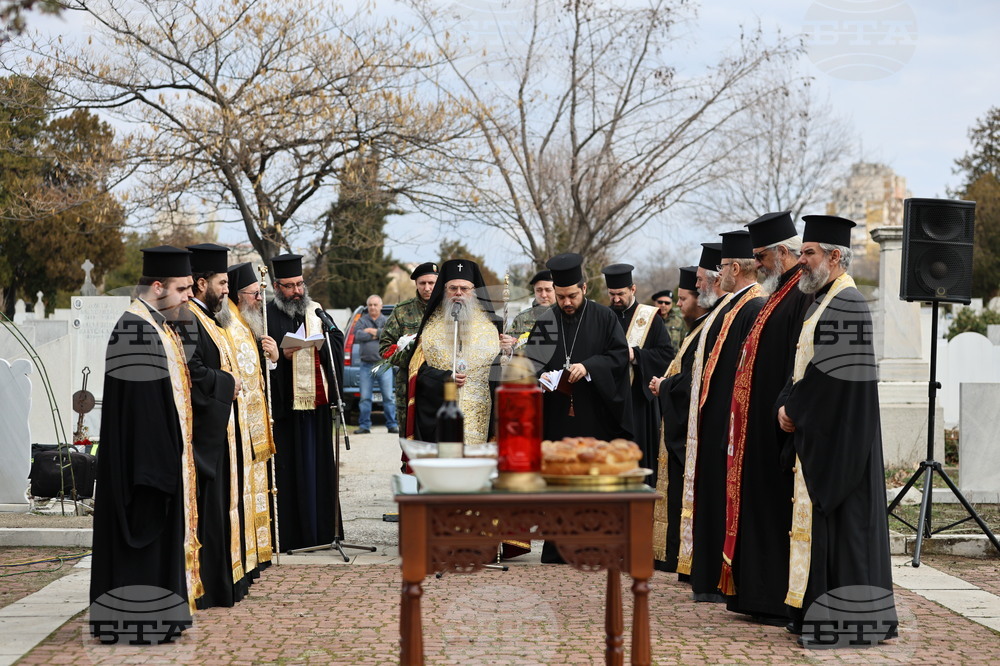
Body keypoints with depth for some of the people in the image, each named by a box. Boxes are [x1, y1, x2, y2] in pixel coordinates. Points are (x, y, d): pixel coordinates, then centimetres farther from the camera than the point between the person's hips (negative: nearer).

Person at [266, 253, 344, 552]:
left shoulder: (317, 311, 15)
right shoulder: (267, 315, -2)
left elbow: (337, 340, 9)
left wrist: (320, 343, -10)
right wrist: (281, 354, -22)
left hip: (318, 401, 5)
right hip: (285, 404, -5)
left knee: (321, 464, 9)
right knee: (288, 468, -3)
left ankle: (323, 527, 18)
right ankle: (289, 533, 1)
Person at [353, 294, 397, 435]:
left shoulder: (387, 321, 9)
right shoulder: (362, 321, 10)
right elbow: (358, 336, -9)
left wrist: (373, 331, -8)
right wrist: (379, 335, -5)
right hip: (366, 365, 1)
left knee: (388, 397, -2)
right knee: (365, 397, 1)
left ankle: (392, 424, 3)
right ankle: (364, 425, 8)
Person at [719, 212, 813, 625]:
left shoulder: (805, 296, -15)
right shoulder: (779, 295, 18)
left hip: (780, 426, -11)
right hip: (761, 424, 11)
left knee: (782, 510, -5)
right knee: (763, 507, 12)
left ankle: (788, 603, 1)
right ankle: (764, 595, 18)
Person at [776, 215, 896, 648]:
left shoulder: (846, 303, -15)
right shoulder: (824, 300, 16)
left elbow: (830, 371, -20)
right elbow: (804, 363, 19)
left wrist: (794, 408, -10)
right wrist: (786, 402, 5)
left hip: (838, 436, -10)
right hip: (817, 431, 10)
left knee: (839, 517, -7)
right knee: (819, 514, 11)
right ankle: (819, 612, 16)